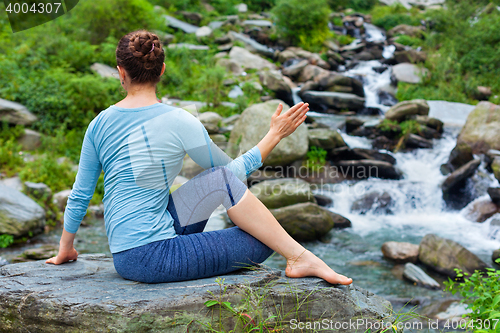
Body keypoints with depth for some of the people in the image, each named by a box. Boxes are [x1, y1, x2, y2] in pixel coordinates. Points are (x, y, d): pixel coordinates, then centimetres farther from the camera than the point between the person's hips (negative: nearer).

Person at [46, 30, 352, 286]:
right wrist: (274, 135, 11)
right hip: (151, 258, -7)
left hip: (126, 256, 7)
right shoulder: (179, 123, -11)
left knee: (221, 179, 15)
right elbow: (234, 169, 1)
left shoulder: (99, 124, 4)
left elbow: (80, 196, 11)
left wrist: (65, 249, 26)